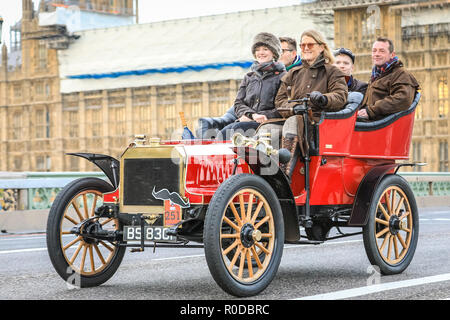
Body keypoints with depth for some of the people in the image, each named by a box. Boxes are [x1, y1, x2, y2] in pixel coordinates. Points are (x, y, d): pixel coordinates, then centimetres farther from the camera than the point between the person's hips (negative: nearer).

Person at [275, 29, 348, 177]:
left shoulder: (332, 72, 14)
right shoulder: (293, 73, 25)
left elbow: (340, 97, -1)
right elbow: (279, 100, 17)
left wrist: (323, 98, -22)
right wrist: (293, 107, -4)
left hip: (319, 120, -2)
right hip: (296, 118, 2)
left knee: (293, 122, -28)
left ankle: (284, 173, -35)